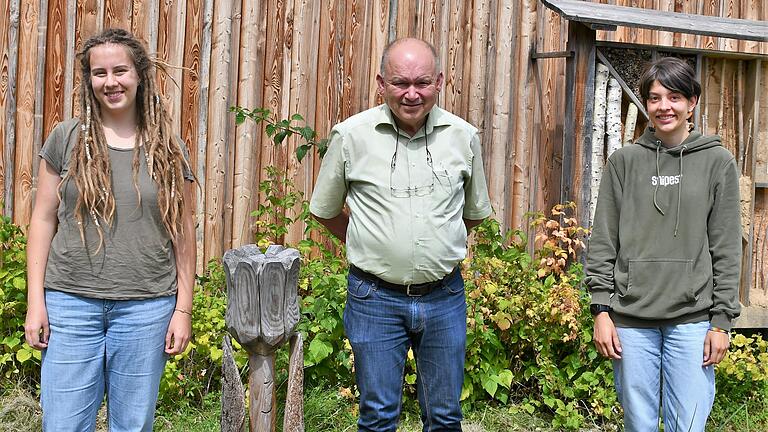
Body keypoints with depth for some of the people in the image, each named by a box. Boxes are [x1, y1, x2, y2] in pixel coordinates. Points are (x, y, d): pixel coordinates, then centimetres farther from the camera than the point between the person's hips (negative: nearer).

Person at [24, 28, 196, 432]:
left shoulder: (168, 149, 4)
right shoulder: (66, 138, 3)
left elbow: (182, 232, 6)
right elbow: (43, 219, 4)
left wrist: (183, 308, 2)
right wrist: (35, 300, -1)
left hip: (146, 307, 0)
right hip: (70, 301, 0)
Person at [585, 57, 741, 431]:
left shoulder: (718, 162, 4)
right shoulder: (624, 162, 6)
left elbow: (726, 250, 3)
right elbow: (603, 242, 5)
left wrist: (722, 320, -2)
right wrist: (601, 309, -2)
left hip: (692, 319, -1)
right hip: (631, 318, 1)